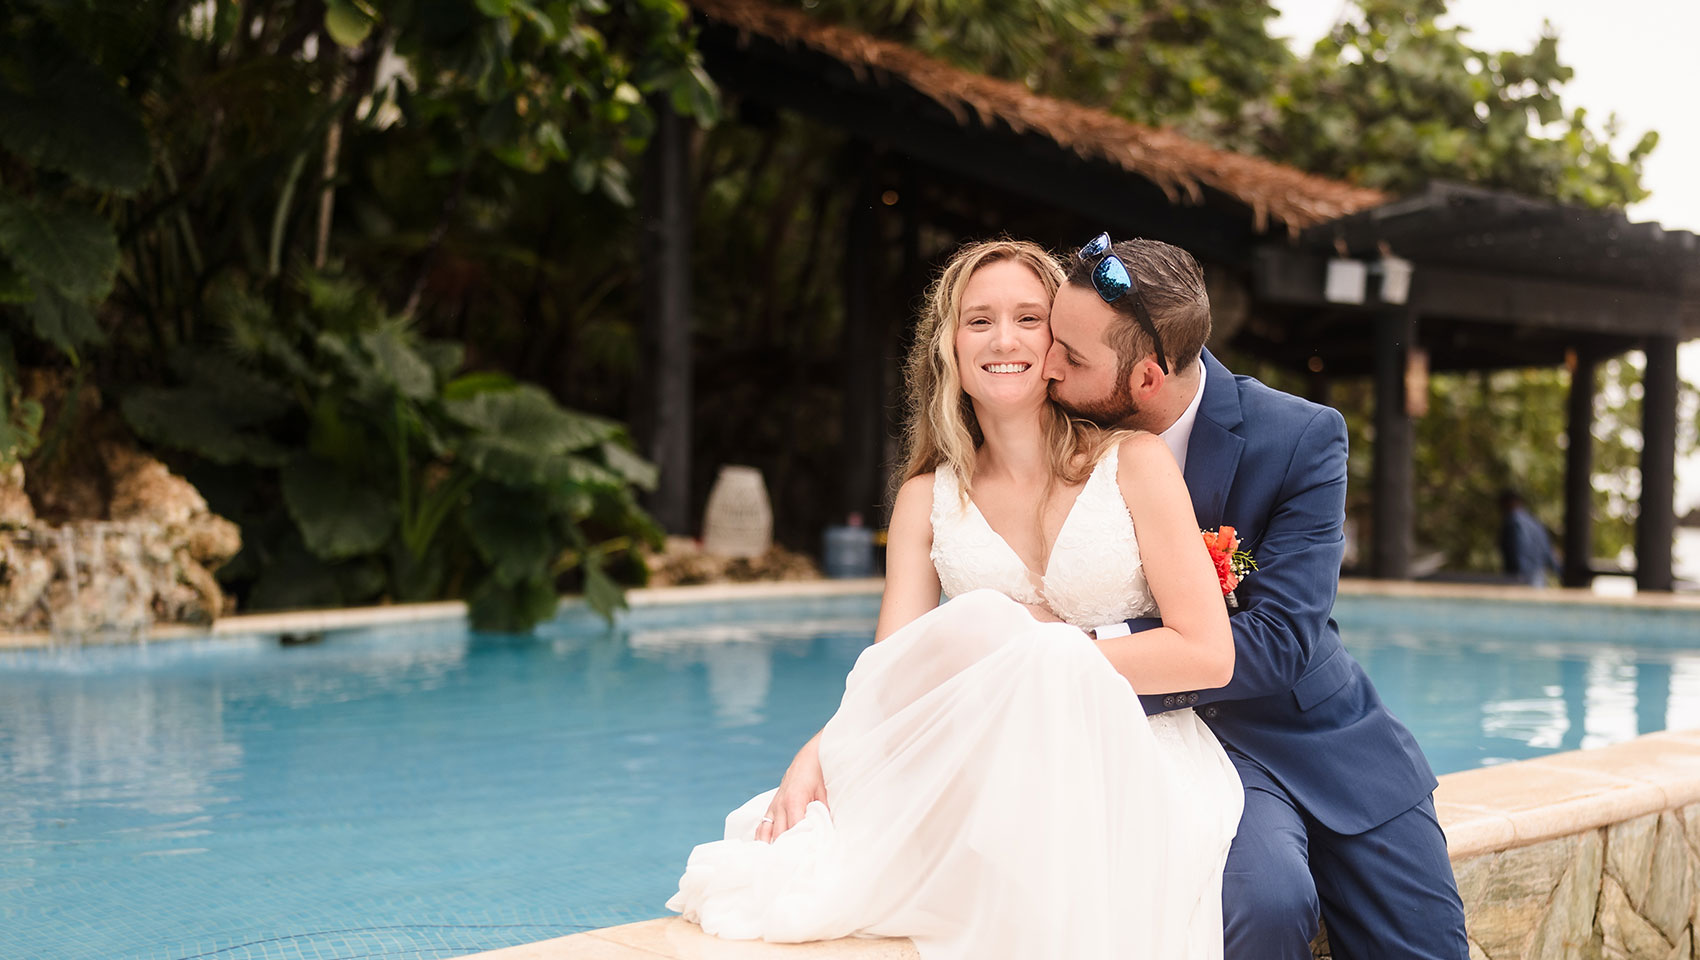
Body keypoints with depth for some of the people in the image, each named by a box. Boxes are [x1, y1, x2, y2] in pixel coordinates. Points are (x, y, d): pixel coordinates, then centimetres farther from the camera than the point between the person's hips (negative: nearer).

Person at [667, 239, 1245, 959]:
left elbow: (1208, 654, -6)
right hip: (998, 761, 2)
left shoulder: (1133, 463, 0)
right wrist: (818, 752, -23)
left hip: (1138, 753, -1)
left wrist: (1048, 657, -13)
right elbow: (890, 675, -2)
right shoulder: (928, 500, 8)